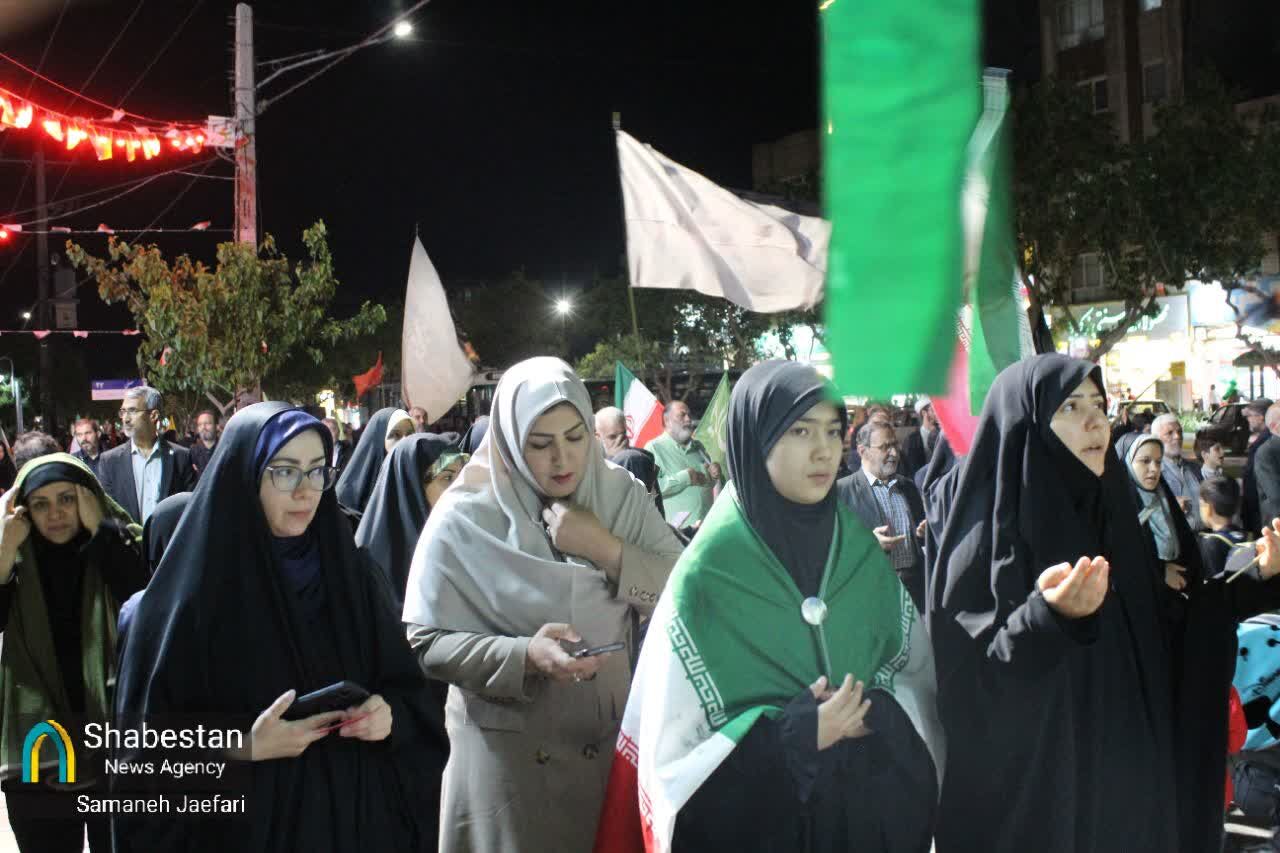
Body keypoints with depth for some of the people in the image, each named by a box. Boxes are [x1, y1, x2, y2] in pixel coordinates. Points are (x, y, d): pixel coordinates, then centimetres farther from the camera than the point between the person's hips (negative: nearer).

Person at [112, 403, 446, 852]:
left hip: (357, 813, 4)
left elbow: (405, 688, 6)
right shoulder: (189, 591, -11)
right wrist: (243, 747, -24)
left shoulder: (353, 574, 1)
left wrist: (389, 714, -14)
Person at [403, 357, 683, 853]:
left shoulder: (622, 495, -2)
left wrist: (607, 550, -18)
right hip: (507, 753, -3)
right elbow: (425, 643, -13)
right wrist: (524, 656, -26)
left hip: (610, 741, 3)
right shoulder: (464, 517, -12)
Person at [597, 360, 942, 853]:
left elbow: (917, 672, 7)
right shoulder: (708, 573, -16)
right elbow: (672, 748, -15)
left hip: (874, 800, 4)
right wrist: (793, 737, -24)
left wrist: (879, 714, -13)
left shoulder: (859, 548, -3)